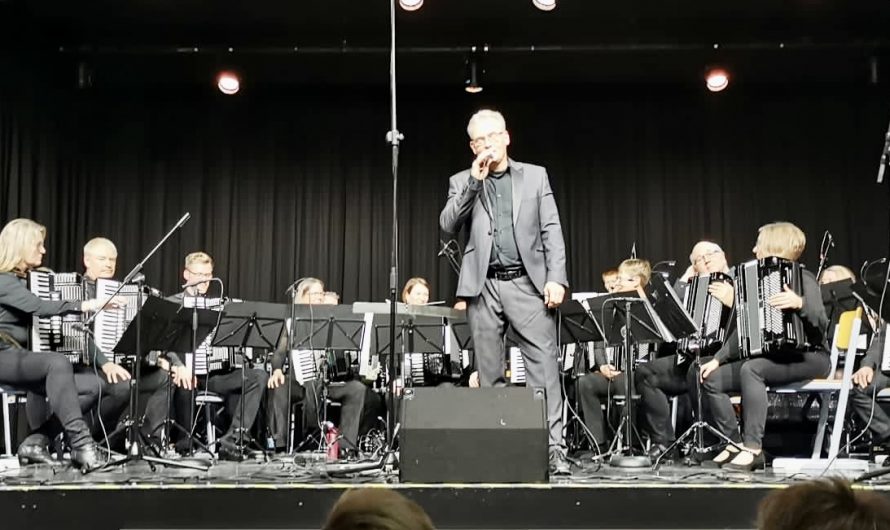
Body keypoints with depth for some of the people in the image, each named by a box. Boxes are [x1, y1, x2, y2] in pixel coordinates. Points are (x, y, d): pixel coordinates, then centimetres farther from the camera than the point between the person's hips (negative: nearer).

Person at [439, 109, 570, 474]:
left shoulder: (535, 175, 12)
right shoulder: (462, 182, 14)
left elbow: (552, 230, 5)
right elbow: (448, 225, -2)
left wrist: (556, 278, -7)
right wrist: (474, 181, -8)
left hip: (527, 282, -1)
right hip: (483, 287, 1)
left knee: (544, 365, -9)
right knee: (489, 372, 5)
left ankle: (554, 448, -9)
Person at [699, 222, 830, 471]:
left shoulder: (802, 278, -7)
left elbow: (821, 322, -21)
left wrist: (800, 304, -41)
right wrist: (717, 359, 6)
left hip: (808, 357, -8)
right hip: (771, 357, 8)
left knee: (751, 369, -34)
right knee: (711, 378, -7)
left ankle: (753, 448, -32)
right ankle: (735, 443, -2)